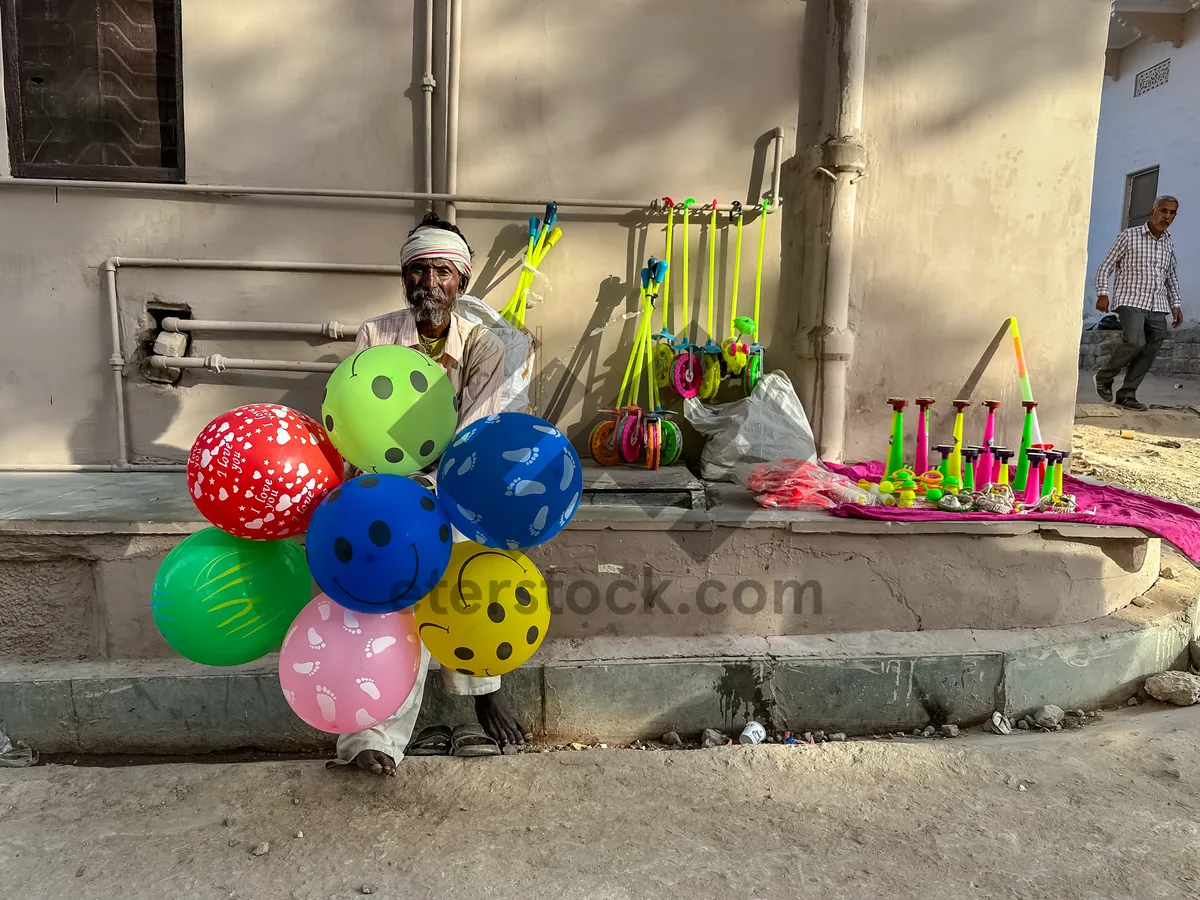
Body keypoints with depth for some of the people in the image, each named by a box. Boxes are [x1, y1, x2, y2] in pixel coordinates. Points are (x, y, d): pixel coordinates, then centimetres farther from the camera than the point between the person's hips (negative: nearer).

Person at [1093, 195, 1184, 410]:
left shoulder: (1169, 245, 15)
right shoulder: (1129, 236, 1)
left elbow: (1172, 277, 24)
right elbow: (1106, 266, 1)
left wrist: (1176, 305, 17)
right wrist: (1102, 293, -10)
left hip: (1158, 307, 6)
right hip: (1131, 301, -6)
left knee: (1149, 352, -2)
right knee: (1135, 341, -26)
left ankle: (1127, 395, 7)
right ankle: (1104, 376, -4)